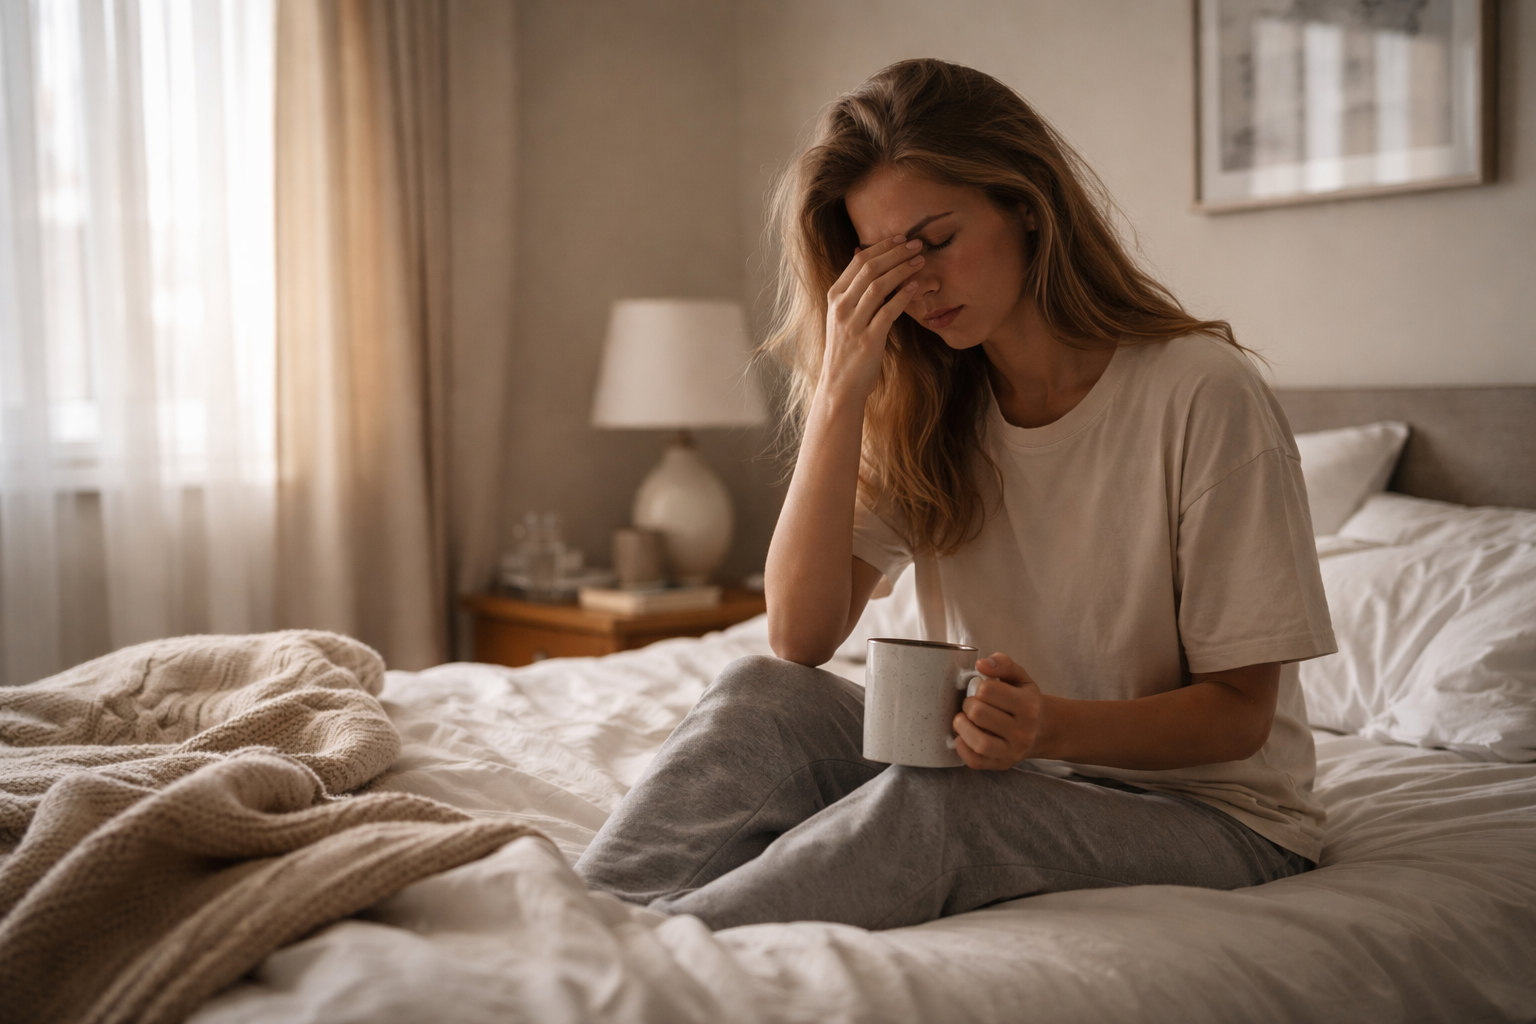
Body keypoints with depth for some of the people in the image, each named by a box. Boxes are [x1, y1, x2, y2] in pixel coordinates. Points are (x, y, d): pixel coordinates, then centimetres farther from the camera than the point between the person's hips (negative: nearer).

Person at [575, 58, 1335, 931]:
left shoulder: (1203, 393, -16)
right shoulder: (922, 402, 0)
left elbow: (1239, 712, -12)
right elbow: (802, 638, -11)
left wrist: (1055, 727, -32)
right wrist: (841, 392, -18)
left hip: (1209, 806, -4)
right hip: (1009, 776, 5)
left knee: (937, 801, -34)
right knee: (760, 697, -20)